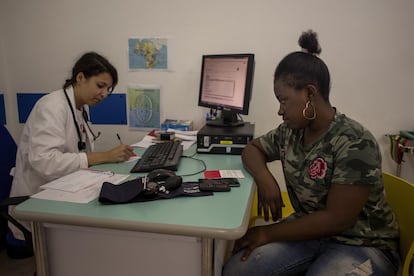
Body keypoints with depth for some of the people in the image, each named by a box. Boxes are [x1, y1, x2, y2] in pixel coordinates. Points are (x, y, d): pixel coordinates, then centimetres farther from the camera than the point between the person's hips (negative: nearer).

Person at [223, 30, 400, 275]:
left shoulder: (354, 143, -23)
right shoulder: (290, 131, -2)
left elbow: (337, 219, -22)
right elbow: (252, 149, 12)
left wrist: (269, 233, -18)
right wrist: (264, 178, -10)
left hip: (361, 245, -5)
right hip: (309, 229, 6)